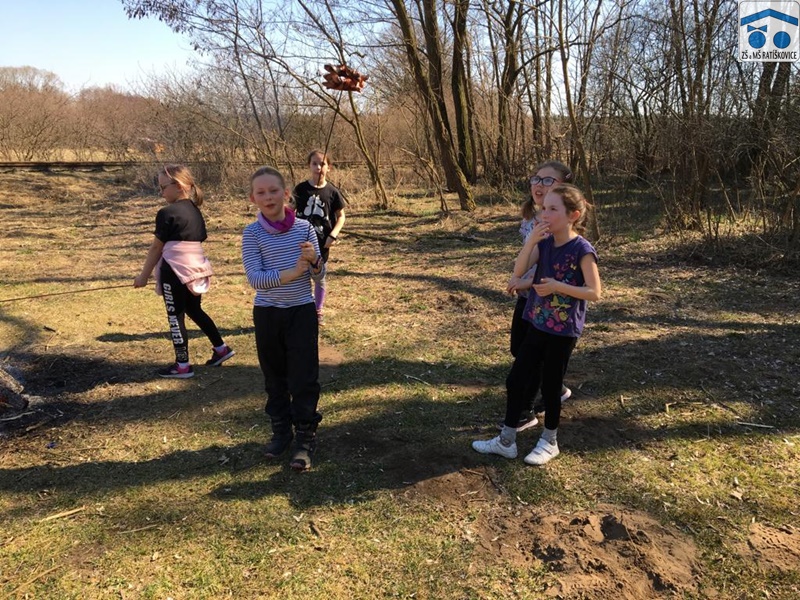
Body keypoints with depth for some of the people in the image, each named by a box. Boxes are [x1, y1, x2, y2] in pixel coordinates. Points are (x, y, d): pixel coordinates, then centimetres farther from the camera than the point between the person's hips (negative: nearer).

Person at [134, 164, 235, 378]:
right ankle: (221, 348, 27)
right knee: (194, 310, 22)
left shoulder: (167, 213, -13)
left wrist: (144, 275, 1)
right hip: (196, 268, 8)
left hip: (175, 271, -8)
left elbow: (156, 248, -8)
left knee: (175, 316, 3)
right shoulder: (195, 211, 9)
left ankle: (182, 365, 10)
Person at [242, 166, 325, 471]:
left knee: (304, 377, 1)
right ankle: (281, 429, 32)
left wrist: (314, 260, -23)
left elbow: (319, 276, -1)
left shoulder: (304, 228, -4)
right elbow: (254, 278, -16)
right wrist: (291, 273, -27)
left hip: (302, 311, 0)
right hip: (267, 313, 1)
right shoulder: (252, 233, -7)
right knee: (275, 377, 14)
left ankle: (306, 437, 13)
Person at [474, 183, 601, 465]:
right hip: (537, 324, 7)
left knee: (550, 385, 7)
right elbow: (519, 271, -7)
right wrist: (531, 240, -18)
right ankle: (506, 441, 23)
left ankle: (549, 442, 29)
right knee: (515, 380, 10)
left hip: (563, 330, -7)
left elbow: (594, 292, -15)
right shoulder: (544, 242, 3)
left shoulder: (582, 250, -16)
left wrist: (558, 286, -24)